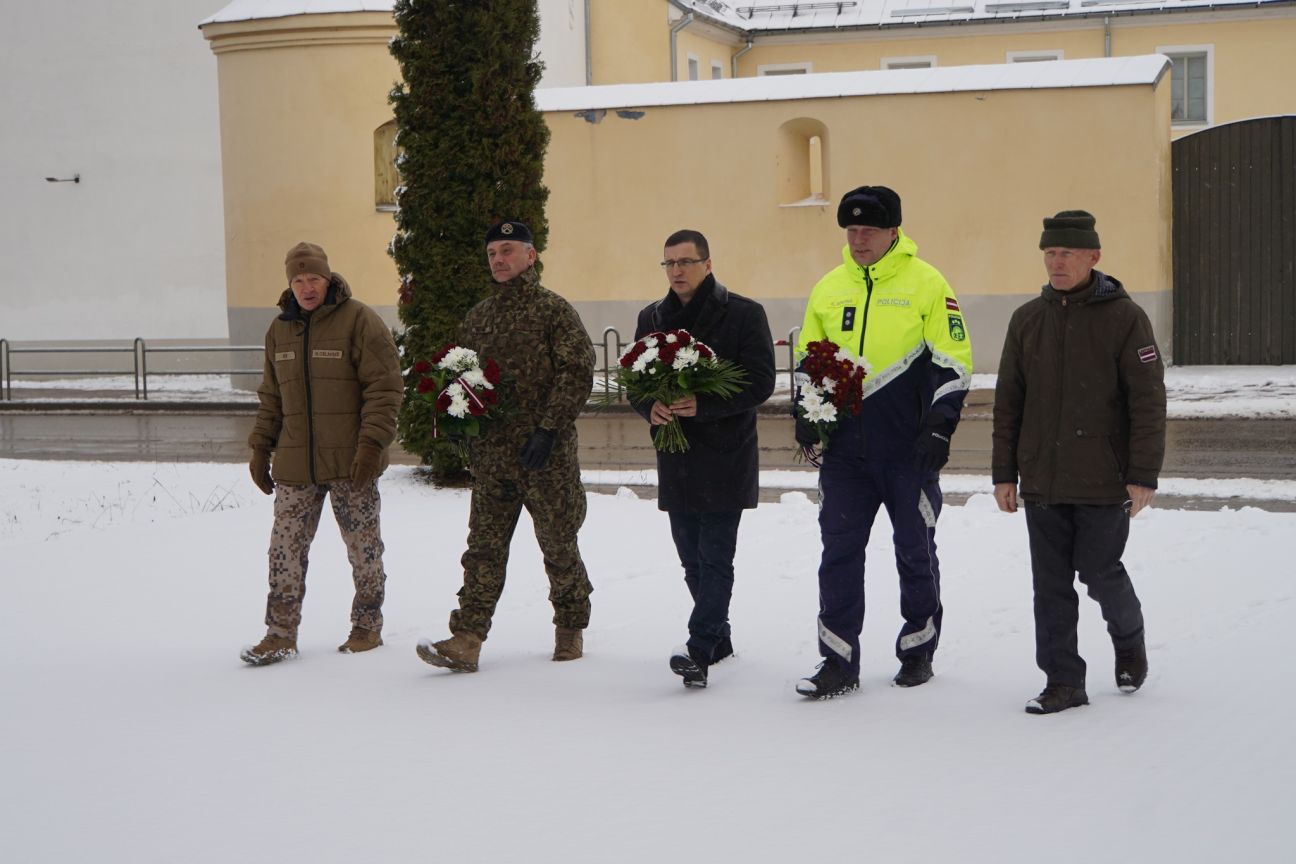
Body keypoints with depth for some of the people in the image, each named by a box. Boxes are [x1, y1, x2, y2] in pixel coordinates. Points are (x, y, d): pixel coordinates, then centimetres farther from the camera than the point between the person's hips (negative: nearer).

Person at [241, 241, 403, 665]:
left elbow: (384, 387, -10)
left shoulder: (359, 321, -6)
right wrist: (260, 447, 14)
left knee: (363, 546, 6)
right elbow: (271, 396, 20)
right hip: (295, 463, 5)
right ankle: (280, 634, 7)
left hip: (350, 460, -5)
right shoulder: (280, 329, 12)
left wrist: (372, 443, -17)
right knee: (286, 548, 1)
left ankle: (367, 626, 19)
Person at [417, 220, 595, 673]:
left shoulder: (554, 309, -3)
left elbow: (578, 372, -10)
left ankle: (570, 629, 22)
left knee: (558, 542, 6)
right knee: (484, 546, -1)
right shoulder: (477, 317, 14)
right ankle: (466, 640, -6)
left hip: (546, 454, -5)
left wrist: (549, 428, -16)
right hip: (491, 452, 5)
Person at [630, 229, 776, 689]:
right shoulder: (652, 318, 11)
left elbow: (761, 381, -11)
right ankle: (718, 638, 28)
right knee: (692, 558, 13)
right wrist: (650, 406, -10)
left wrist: (703, 405, -23)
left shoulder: (743, 314, -5)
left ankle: (700, 648, -12)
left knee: (715, 557, -8)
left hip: (726, 456, -6)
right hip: (675, 457, 6)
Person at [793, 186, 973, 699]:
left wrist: (939, 426, -13)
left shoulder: (927, 283, -4)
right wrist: (806, 415, 4)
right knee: (839, 552, 0)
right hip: (845, 446, 4)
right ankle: (838, 663, 5)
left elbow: (953, 364, -5)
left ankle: (918, 652, 23)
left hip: (908, 447, -4)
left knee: (915, 551, 8)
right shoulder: (828, 288, 9)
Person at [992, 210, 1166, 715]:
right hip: (1042, 481, 4)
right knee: (1052, 584, 5)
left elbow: (1147, 403, -7)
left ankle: (1129, 639, 33)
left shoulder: (1124, 318, -6)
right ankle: (1063, 682, 13)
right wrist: (1004, 474, 7)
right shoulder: (1027, 320, 6)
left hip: (1104, 483, -4)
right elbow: (1008, 402, 10)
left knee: (1100, 573, 2)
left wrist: (1143, 476, -11)